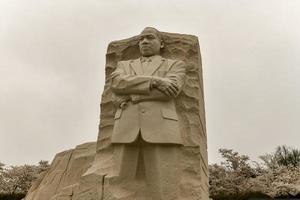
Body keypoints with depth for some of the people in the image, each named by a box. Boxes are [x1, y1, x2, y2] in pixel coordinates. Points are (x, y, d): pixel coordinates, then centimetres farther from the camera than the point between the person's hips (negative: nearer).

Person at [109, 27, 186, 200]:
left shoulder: (176, 65, 21)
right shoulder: (124, 65, 27)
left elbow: (170, 90, -2)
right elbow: (117, 83, 2)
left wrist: (130, 96, 0)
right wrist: (154, 81, -7)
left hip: (161, 130, -2)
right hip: (127, 131, 2)